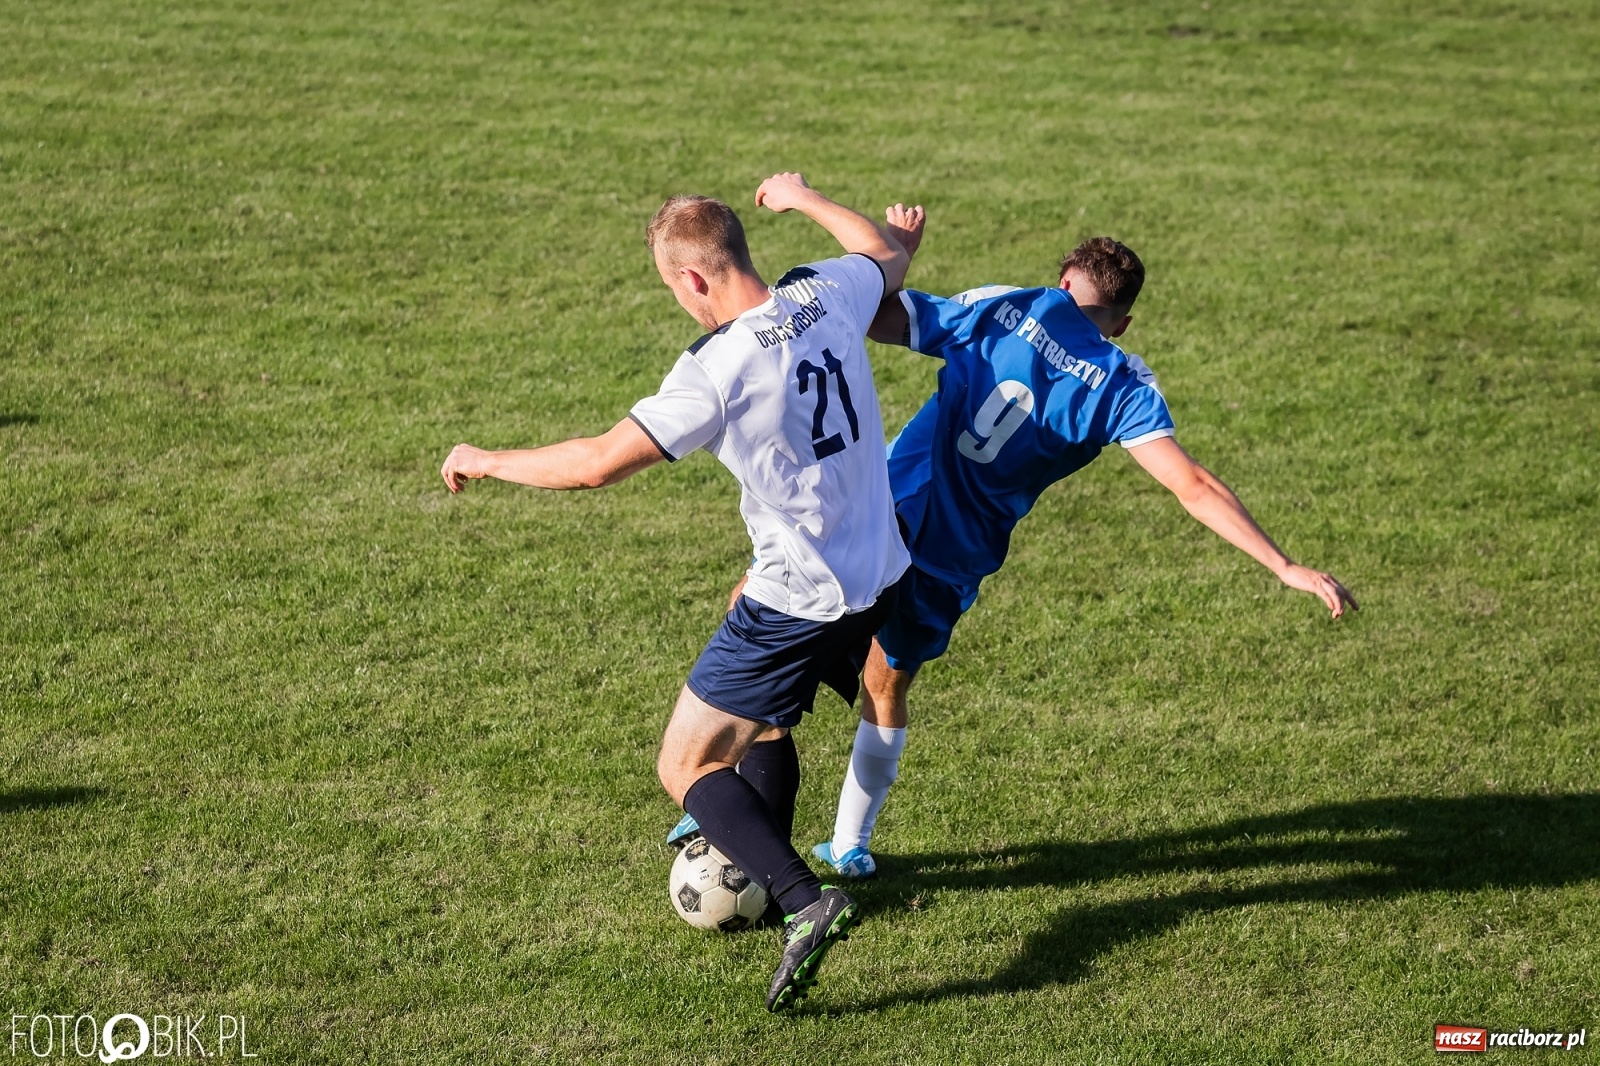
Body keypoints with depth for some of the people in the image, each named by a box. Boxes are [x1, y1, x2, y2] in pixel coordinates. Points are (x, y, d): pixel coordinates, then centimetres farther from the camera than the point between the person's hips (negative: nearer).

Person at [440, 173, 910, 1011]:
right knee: (763, 720, 30)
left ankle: (805, 901, -12)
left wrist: (487, 461, -7)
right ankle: (761, 873, 46)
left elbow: (599, 463, -23)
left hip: (799, 603, -8)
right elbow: (887, 256, 22)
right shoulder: (824, 294, -3)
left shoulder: (720, 368, -24)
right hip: (876, 580, 8)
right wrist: (804, 199, 36)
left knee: (686, 768, 2)